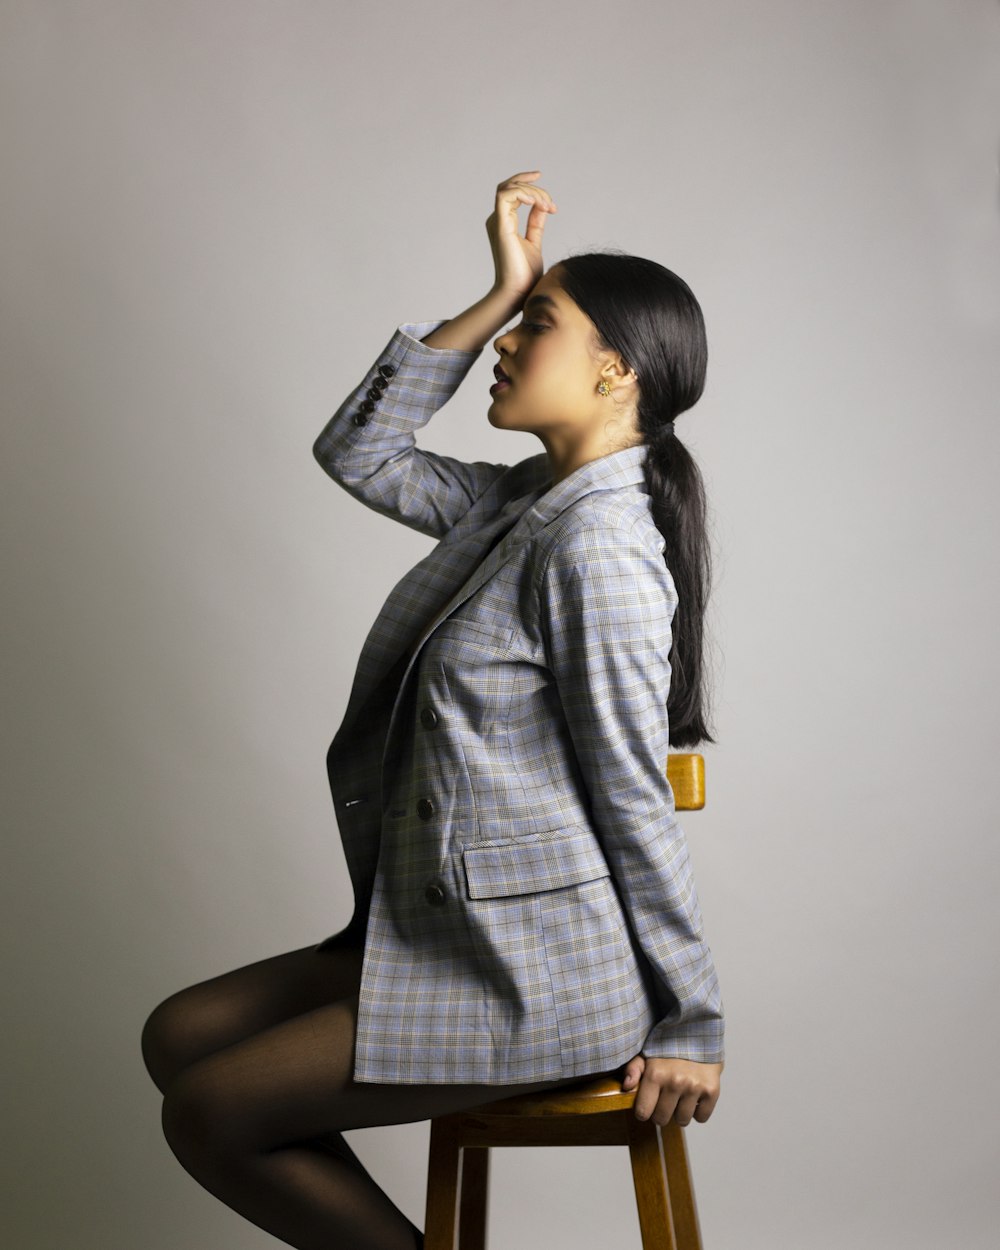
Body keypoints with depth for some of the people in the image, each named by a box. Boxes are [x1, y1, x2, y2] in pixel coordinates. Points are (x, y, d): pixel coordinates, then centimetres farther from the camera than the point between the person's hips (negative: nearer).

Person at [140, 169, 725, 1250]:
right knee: (178, 1036, 12)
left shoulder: (597, 547, -22)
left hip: (541, 978, -9)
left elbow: (636, 799, -20)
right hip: (457, 931, 9)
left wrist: (690, 1025, -12)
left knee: (208, 1116, -3)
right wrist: (496, 297, 3)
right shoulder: (530, 500, 6)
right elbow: (359, 453, 10)